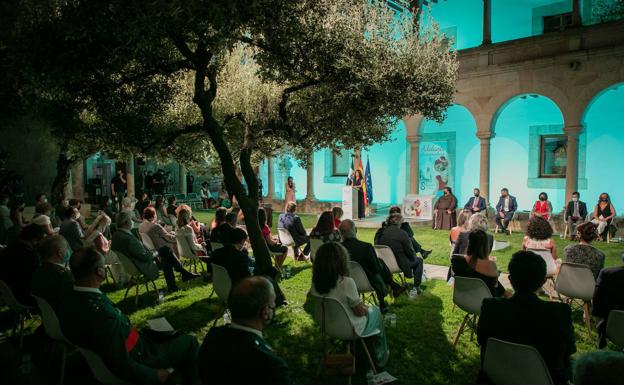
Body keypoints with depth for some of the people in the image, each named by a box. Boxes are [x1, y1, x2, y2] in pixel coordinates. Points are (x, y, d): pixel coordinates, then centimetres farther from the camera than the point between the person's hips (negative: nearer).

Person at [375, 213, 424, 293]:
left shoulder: (381, 233, -4)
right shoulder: (402, 233, -19)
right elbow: (410, 252, -13)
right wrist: (414, 256, 12)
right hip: (399, 264, -6)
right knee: (419, 260, 22)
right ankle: (416, 287, 19)